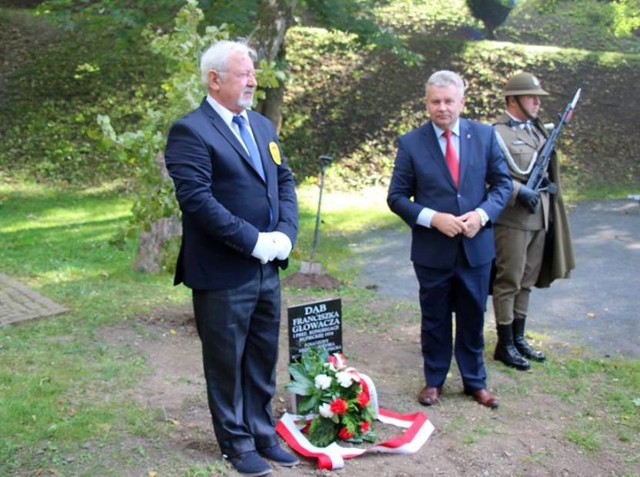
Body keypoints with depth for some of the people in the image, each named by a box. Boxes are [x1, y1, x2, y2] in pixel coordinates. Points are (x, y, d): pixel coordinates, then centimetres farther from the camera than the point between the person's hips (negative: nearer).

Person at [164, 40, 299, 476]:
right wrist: (253, 241, -20)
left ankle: (262, 433, 32)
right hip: (222, 273, -7)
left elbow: (285, 181, 13)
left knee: (264, 359, 16)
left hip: (267, 268, 7)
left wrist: (286, 232, -5)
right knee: (228, 362, 8)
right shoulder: (190, 131, -12)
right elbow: (197, 199, -20)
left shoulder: (262, 125, 13)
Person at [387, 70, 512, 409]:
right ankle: (434, 380, 29)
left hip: (476, 245, 2)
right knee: (435, 319, 12)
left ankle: (475, 381, 30)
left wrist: (482, 214, -14)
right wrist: (432, 218, -18)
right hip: (432, 250, -1)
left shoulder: (484, 135, 0)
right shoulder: (411, 143, -6)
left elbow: (502, 183, 4)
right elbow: (397, 196, -4)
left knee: (473, 317, 14)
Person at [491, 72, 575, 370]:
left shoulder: (537, 130, 14)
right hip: (512, 220, -8)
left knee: (526, 281, 15)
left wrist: (551, 184, 6)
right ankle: (505, 345, 11)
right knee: (508, 282, 1)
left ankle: (519, 338, 26)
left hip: (539, 218, 8)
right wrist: (520, 192, -24)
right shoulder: (498, 133, -11)